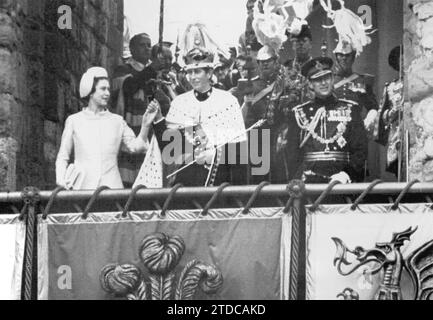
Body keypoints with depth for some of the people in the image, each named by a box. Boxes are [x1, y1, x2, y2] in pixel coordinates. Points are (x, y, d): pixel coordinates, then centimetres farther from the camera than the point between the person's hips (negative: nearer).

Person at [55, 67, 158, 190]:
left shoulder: (117, 121, 11)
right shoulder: (74, 121, 9)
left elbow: (135, 146, 2)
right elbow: (63, 157, 13)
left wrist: (145, 126, -12)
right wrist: (61, 179, -2)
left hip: (111, 185, 1)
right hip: (82, 187, -1)